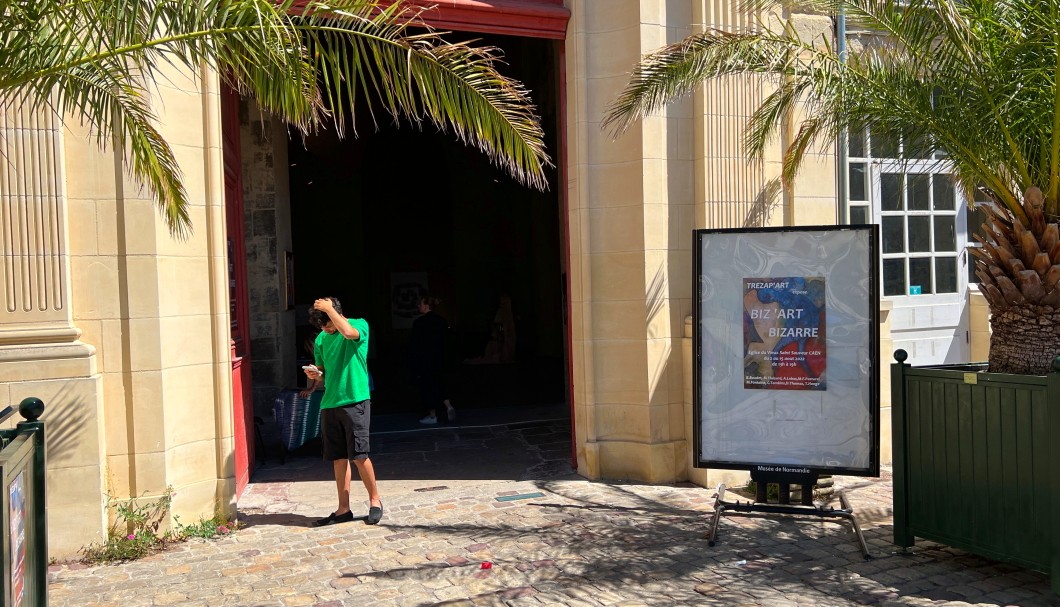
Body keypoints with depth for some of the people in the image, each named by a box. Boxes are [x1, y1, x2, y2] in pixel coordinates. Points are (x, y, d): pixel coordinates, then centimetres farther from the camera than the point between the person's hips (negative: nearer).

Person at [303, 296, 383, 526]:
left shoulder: (360, 325, -3)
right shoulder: (321, 339, 13)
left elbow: (348, 332, -27)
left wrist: (328, 308, -17)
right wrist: (316, 374, -2)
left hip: (355, 401, -5)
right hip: (329, 404, 5)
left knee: (359, 455, -7)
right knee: (338, 458, 7)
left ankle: (375, 500, 11)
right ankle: (343, 509, 14)